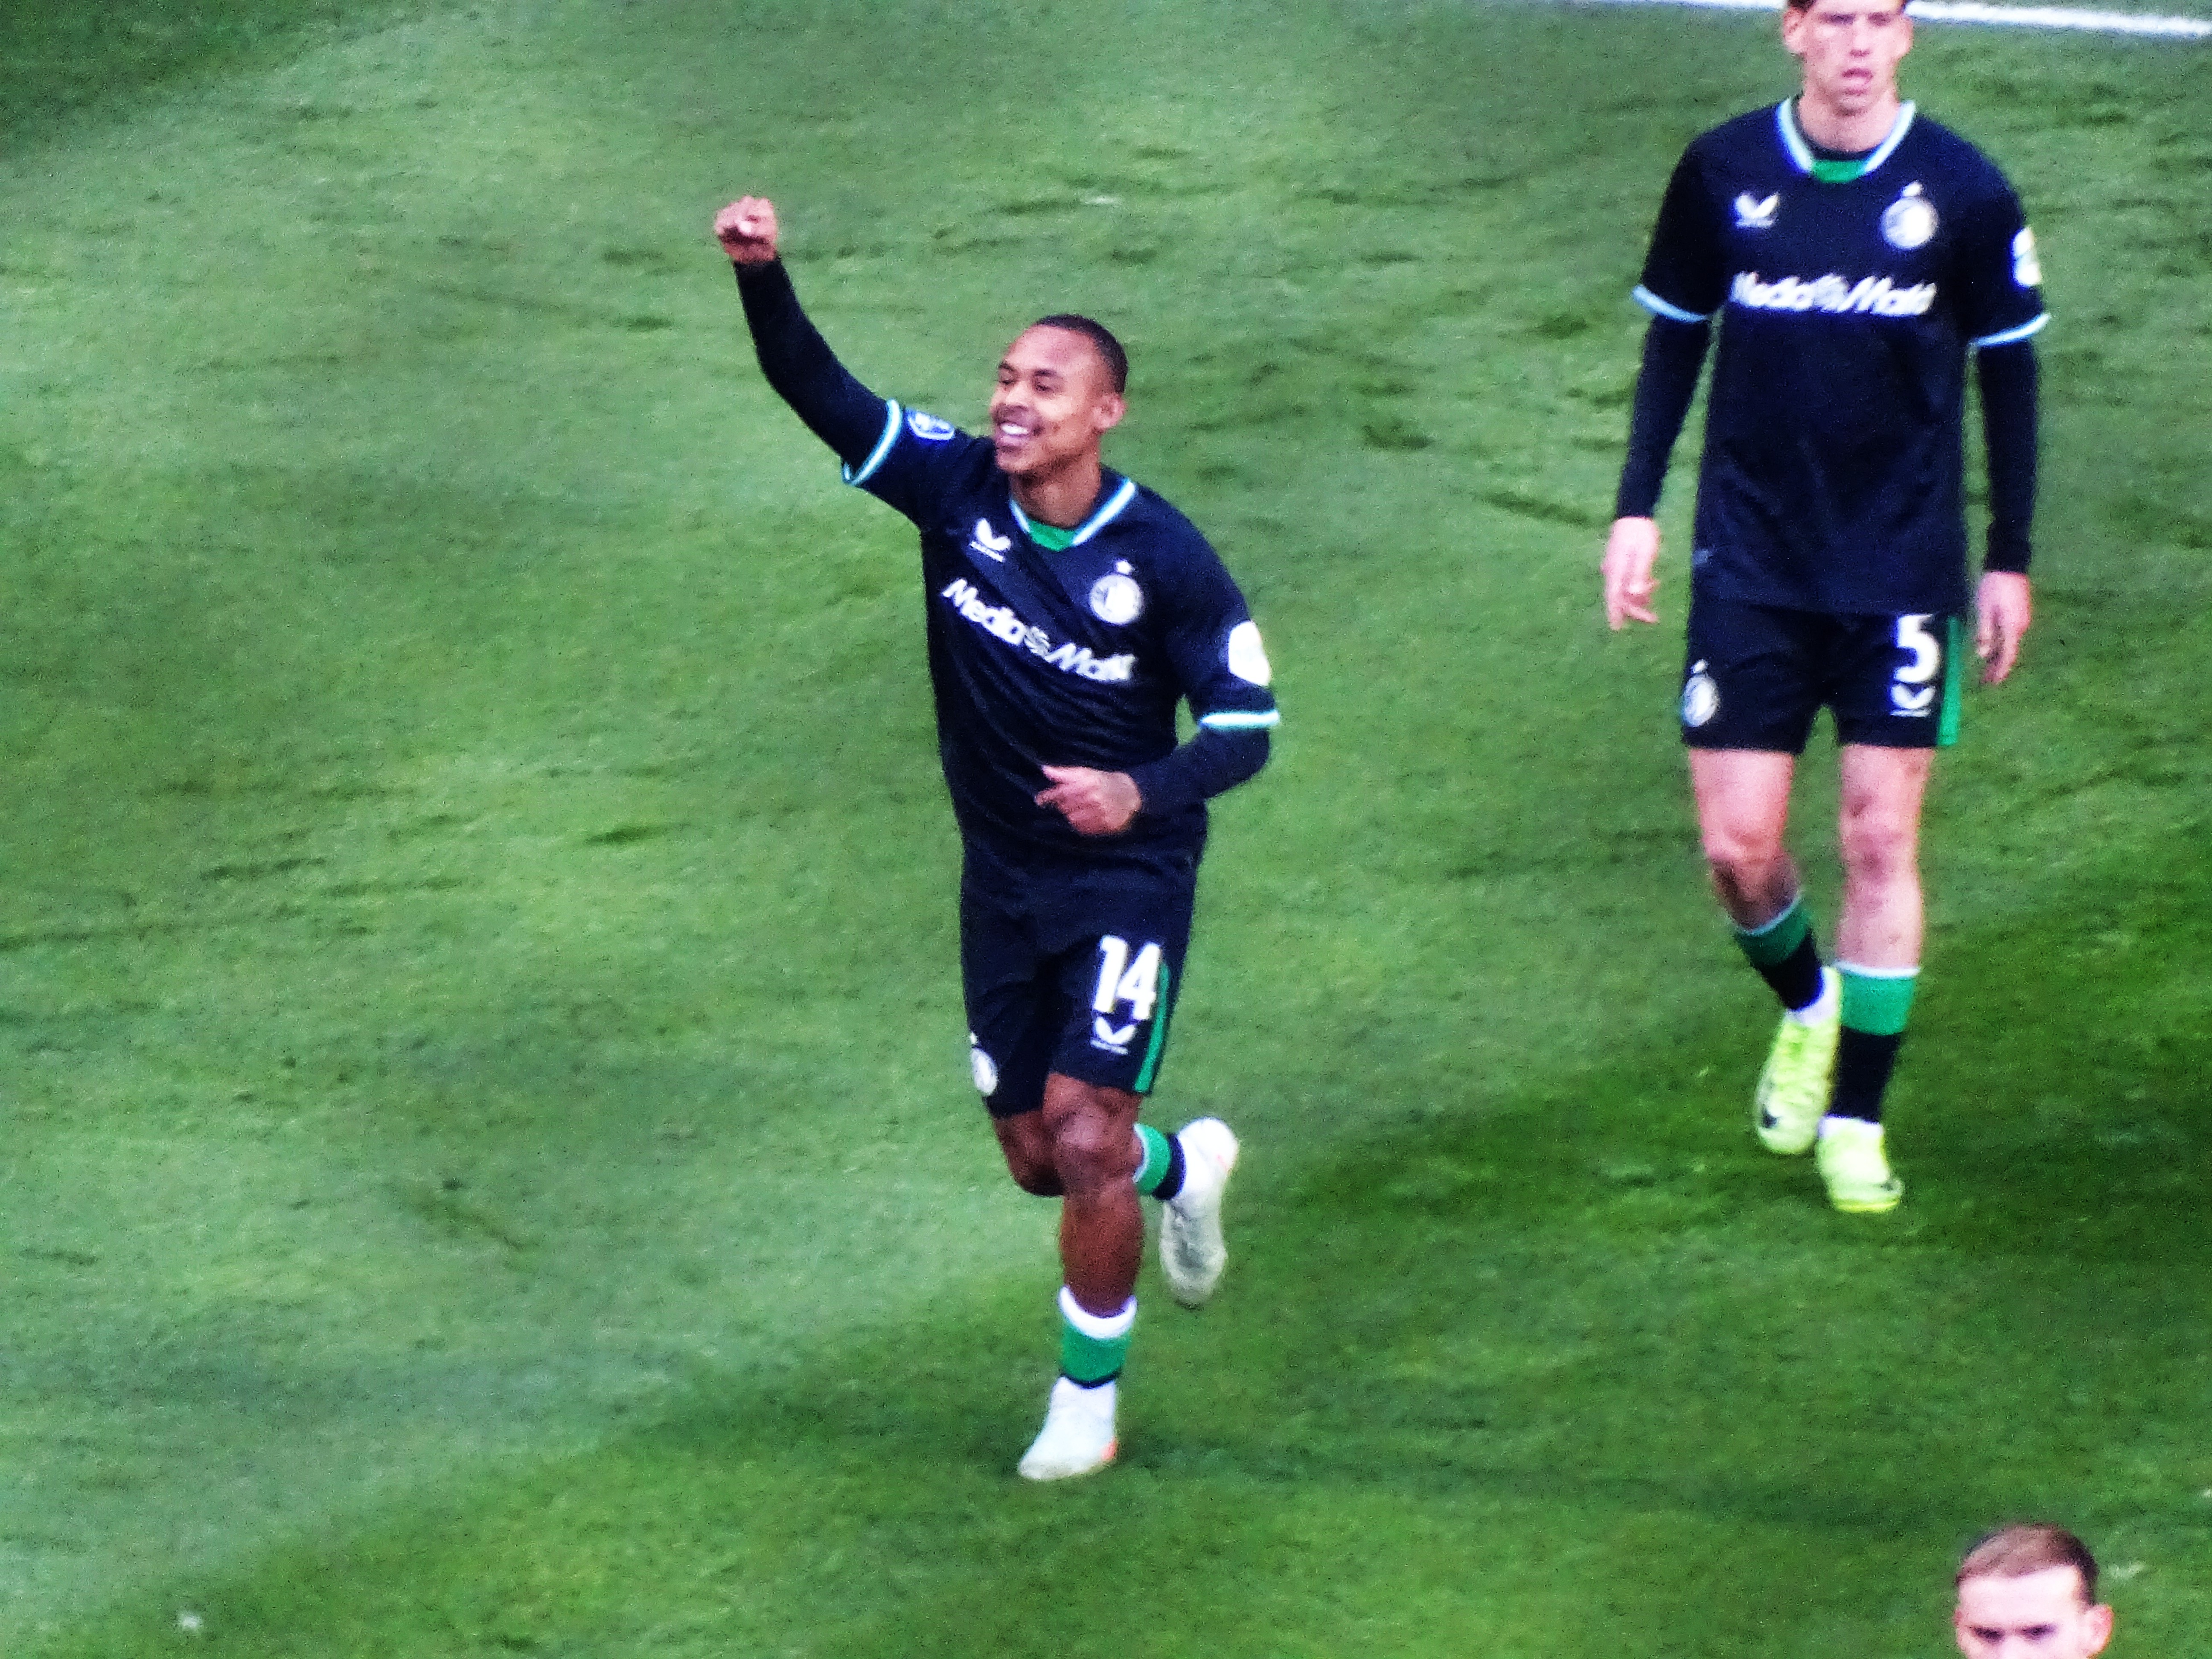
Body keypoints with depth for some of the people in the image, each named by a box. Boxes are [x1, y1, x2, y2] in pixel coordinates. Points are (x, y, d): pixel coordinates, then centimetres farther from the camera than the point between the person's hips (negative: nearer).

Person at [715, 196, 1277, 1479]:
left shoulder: (1163, 557, -17)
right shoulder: (958, 488, -9)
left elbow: (1246, 724, -11)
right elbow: (822, 394, -18)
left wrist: (1144, 790, -29)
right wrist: (761, 277, -36)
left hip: (1130, 880, -5)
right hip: (1004, 882, 5)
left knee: (1084, 1134, -13)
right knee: (1037, 1158, 13)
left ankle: (1088, 1399, 7)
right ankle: (1185, 1167, 48)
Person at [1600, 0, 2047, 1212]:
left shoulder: (1963, 193, -4)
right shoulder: (1722, 174, -2)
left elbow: (2007, 373, 5)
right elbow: (1675, 336, 10)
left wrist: (2009, 559, 6)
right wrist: (1637, 507, 5)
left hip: (1902, 567, -1)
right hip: (1752, 565, 1)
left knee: (1879, 842, -3)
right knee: (1736, 848, -2)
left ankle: (1854, 1122, 9)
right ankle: (1806, 1009, 30)